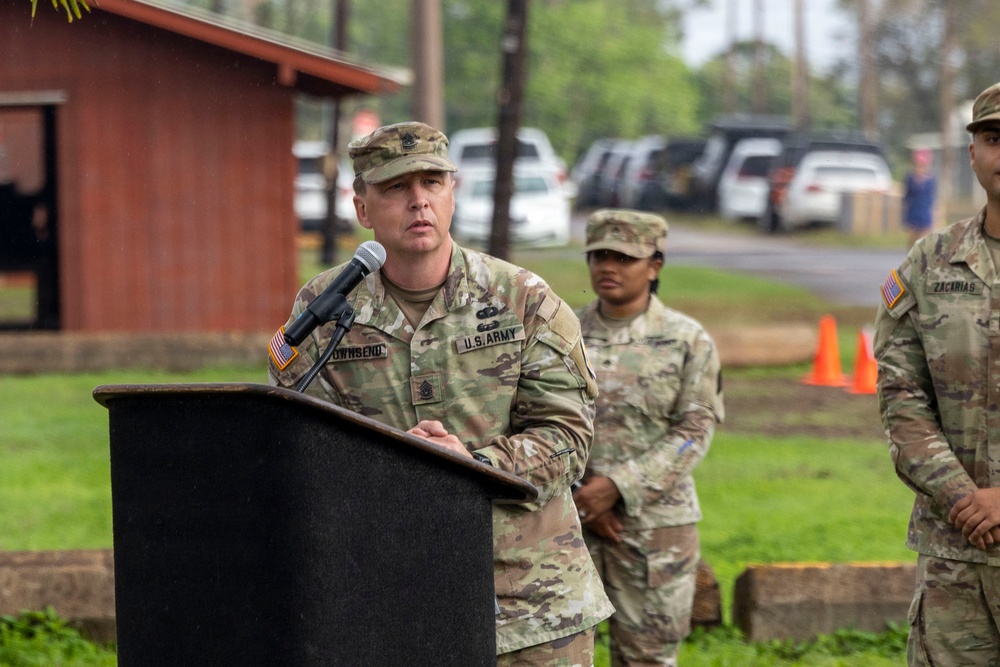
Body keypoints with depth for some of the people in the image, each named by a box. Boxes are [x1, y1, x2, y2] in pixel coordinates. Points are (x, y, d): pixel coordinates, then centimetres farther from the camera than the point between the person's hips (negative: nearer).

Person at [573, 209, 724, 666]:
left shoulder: (688, 341, 1)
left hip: (654, 523, -1)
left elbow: (694, 432, -6)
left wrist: (618, 486, -16)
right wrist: (579, 495, -11)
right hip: (569, 520, 2)